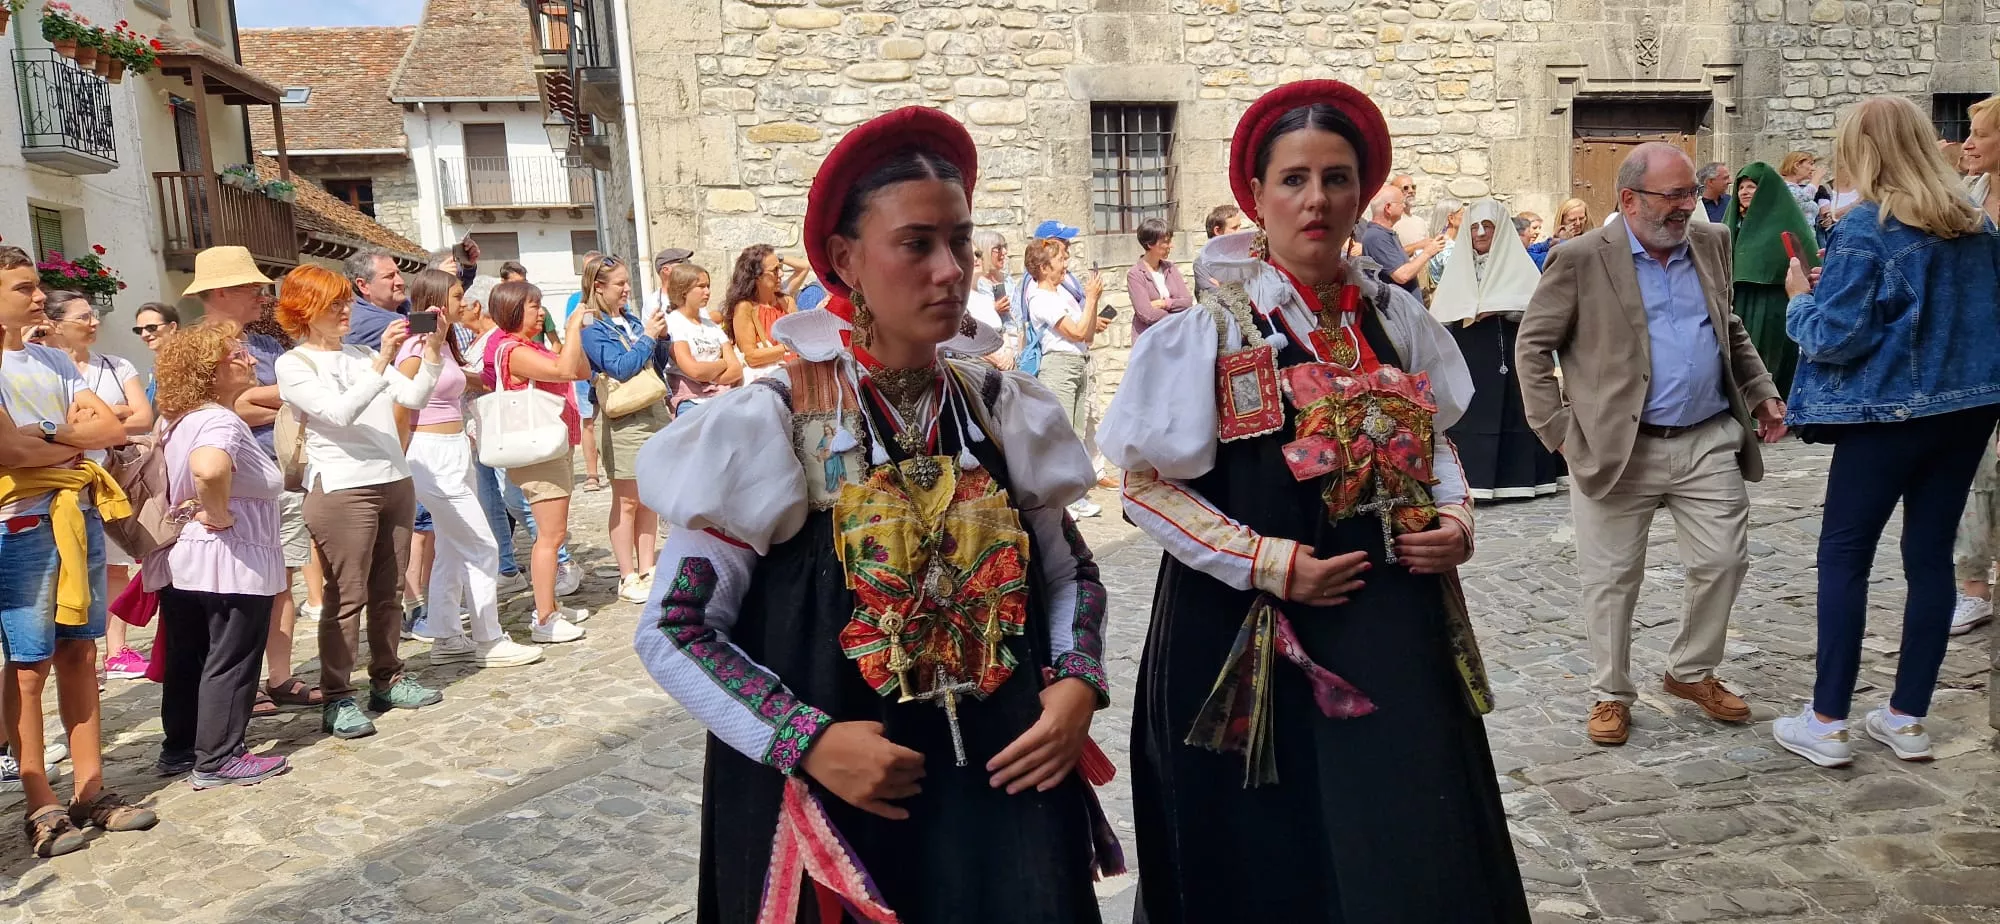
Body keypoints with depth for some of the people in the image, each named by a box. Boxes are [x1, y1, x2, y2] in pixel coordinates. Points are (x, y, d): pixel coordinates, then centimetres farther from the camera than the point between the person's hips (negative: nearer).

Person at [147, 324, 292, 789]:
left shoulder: (178, 419, 12)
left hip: (182, 560, 9)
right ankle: (218, 759, 9)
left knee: (186, 659, 18)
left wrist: (190, 510, 17)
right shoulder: (221, 422, -20)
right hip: (232, 564, -9)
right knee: (230, 661, 2)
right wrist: (220, 514, -27)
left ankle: (179, 749, 29)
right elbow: (209, 469, -42)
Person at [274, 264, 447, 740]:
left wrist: (431, 353, -7)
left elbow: (413, 397, 7)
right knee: (346, 597, -5)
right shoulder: (293, 364, -3)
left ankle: (388, 680, 22)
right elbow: (339, 413, -18)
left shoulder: (361, 354, 15)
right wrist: (382, 361, -25)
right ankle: (337, 699, 2)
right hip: (341, 488, -6)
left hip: (394, 482, 6)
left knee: (387, 591, 12)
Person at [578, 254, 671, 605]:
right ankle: (627, 579, 8)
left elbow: (659, 364, 16)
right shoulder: (591, 328, -7)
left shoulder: (631, 320, 12)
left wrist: (661, 336, 1)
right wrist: (647, 336, -14)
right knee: (627, 501, 0)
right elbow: (620, 368, -18)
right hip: (624, 421, -6)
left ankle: (647, 571, 17)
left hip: (654, 414, 7)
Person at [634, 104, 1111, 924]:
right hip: (830, 794, -3)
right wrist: (806, 740, -17)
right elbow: (673, 627, -9)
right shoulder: (769, 422, -12)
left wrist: (1077, 683, -6)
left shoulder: (1003, 407, 0)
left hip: (1003, 777, 4)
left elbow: (1069, 570, 11)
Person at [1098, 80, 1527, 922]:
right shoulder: (1211, 332, -11)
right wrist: (1268, 562, -17)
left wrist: (1454, 520, -3)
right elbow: (1146, 485, -9)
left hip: (1397, 624, 4)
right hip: (1260, 635, -4)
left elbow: (1434, 441, 16)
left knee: (1413, 847, 12)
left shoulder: (1395, 318, 3)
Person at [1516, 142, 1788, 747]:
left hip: (1710, 443, 5)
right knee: (1610, 580, 5)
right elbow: (1532, 346, -7)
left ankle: (1692, 673, 32)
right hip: (1616, 449, -5)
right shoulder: (1582, 259, -9)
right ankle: (1612, 693, 22)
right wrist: (1559, 430, -12)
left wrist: (1761, 392, 11)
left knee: (1724, 563, 9)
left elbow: (1732, 330, 21)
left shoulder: (1711, 245, 8)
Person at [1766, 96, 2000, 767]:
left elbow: (1836, 339, -16)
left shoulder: (1864, 232, -15)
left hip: (1889, 415, -6)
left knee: (1843, 557, 2)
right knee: (1931, 555, 11)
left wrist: (1801, 298, 0)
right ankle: (1908, 718, 18)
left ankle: (1826, 722, 6)